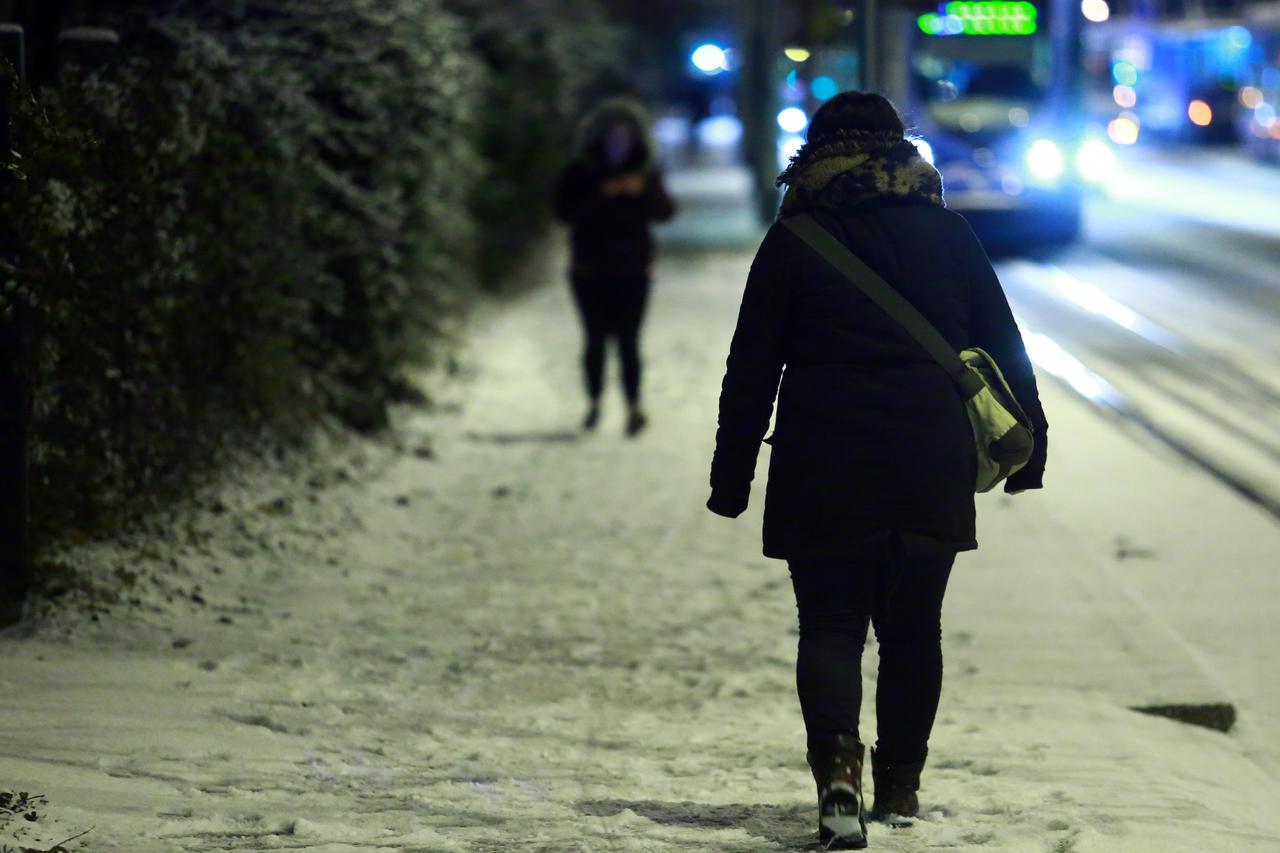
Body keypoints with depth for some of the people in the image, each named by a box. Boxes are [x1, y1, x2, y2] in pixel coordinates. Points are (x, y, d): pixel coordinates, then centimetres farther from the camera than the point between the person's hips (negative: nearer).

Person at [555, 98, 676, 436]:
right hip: (590, 272, 0)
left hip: (632, 272, 0)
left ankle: (634, 405, -9)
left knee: (628, 341, -8)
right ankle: (593, 403, 19)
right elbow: (565, 211, -11)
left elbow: (666, 211, -6)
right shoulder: (579, 173, -1)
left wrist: (644, 191, -24)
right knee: (595, 340, 5)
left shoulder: (645, 174, 3)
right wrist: (601, 195, -21)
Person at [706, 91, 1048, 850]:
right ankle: (900, 783, 21)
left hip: (824, 473, -2)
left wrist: (732, 477, 3)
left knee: (830, 623, 2)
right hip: (933, 472, 2)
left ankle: (837, 761, -21)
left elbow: (751, 371, -1)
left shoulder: (790, 243, 0)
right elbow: (1003, 344, 8)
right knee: (914, 627, 15)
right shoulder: (945, 231, 6)